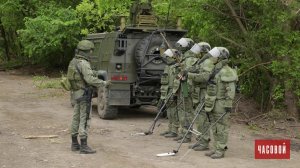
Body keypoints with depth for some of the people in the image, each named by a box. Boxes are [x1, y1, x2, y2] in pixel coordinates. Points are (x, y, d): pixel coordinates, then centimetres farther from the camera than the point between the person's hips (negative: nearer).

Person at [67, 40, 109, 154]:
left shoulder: (73, 61, 11)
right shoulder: (83, 63, -19)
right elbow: (90, 79, -27)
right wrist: (104, 83, -17)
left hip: (77, 93, 10)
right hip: (84, 93, -10)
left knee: (76, 118, 13)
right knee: (84, 120, -7)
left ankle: (74, 144, 20)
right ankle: (84, 146, -7)